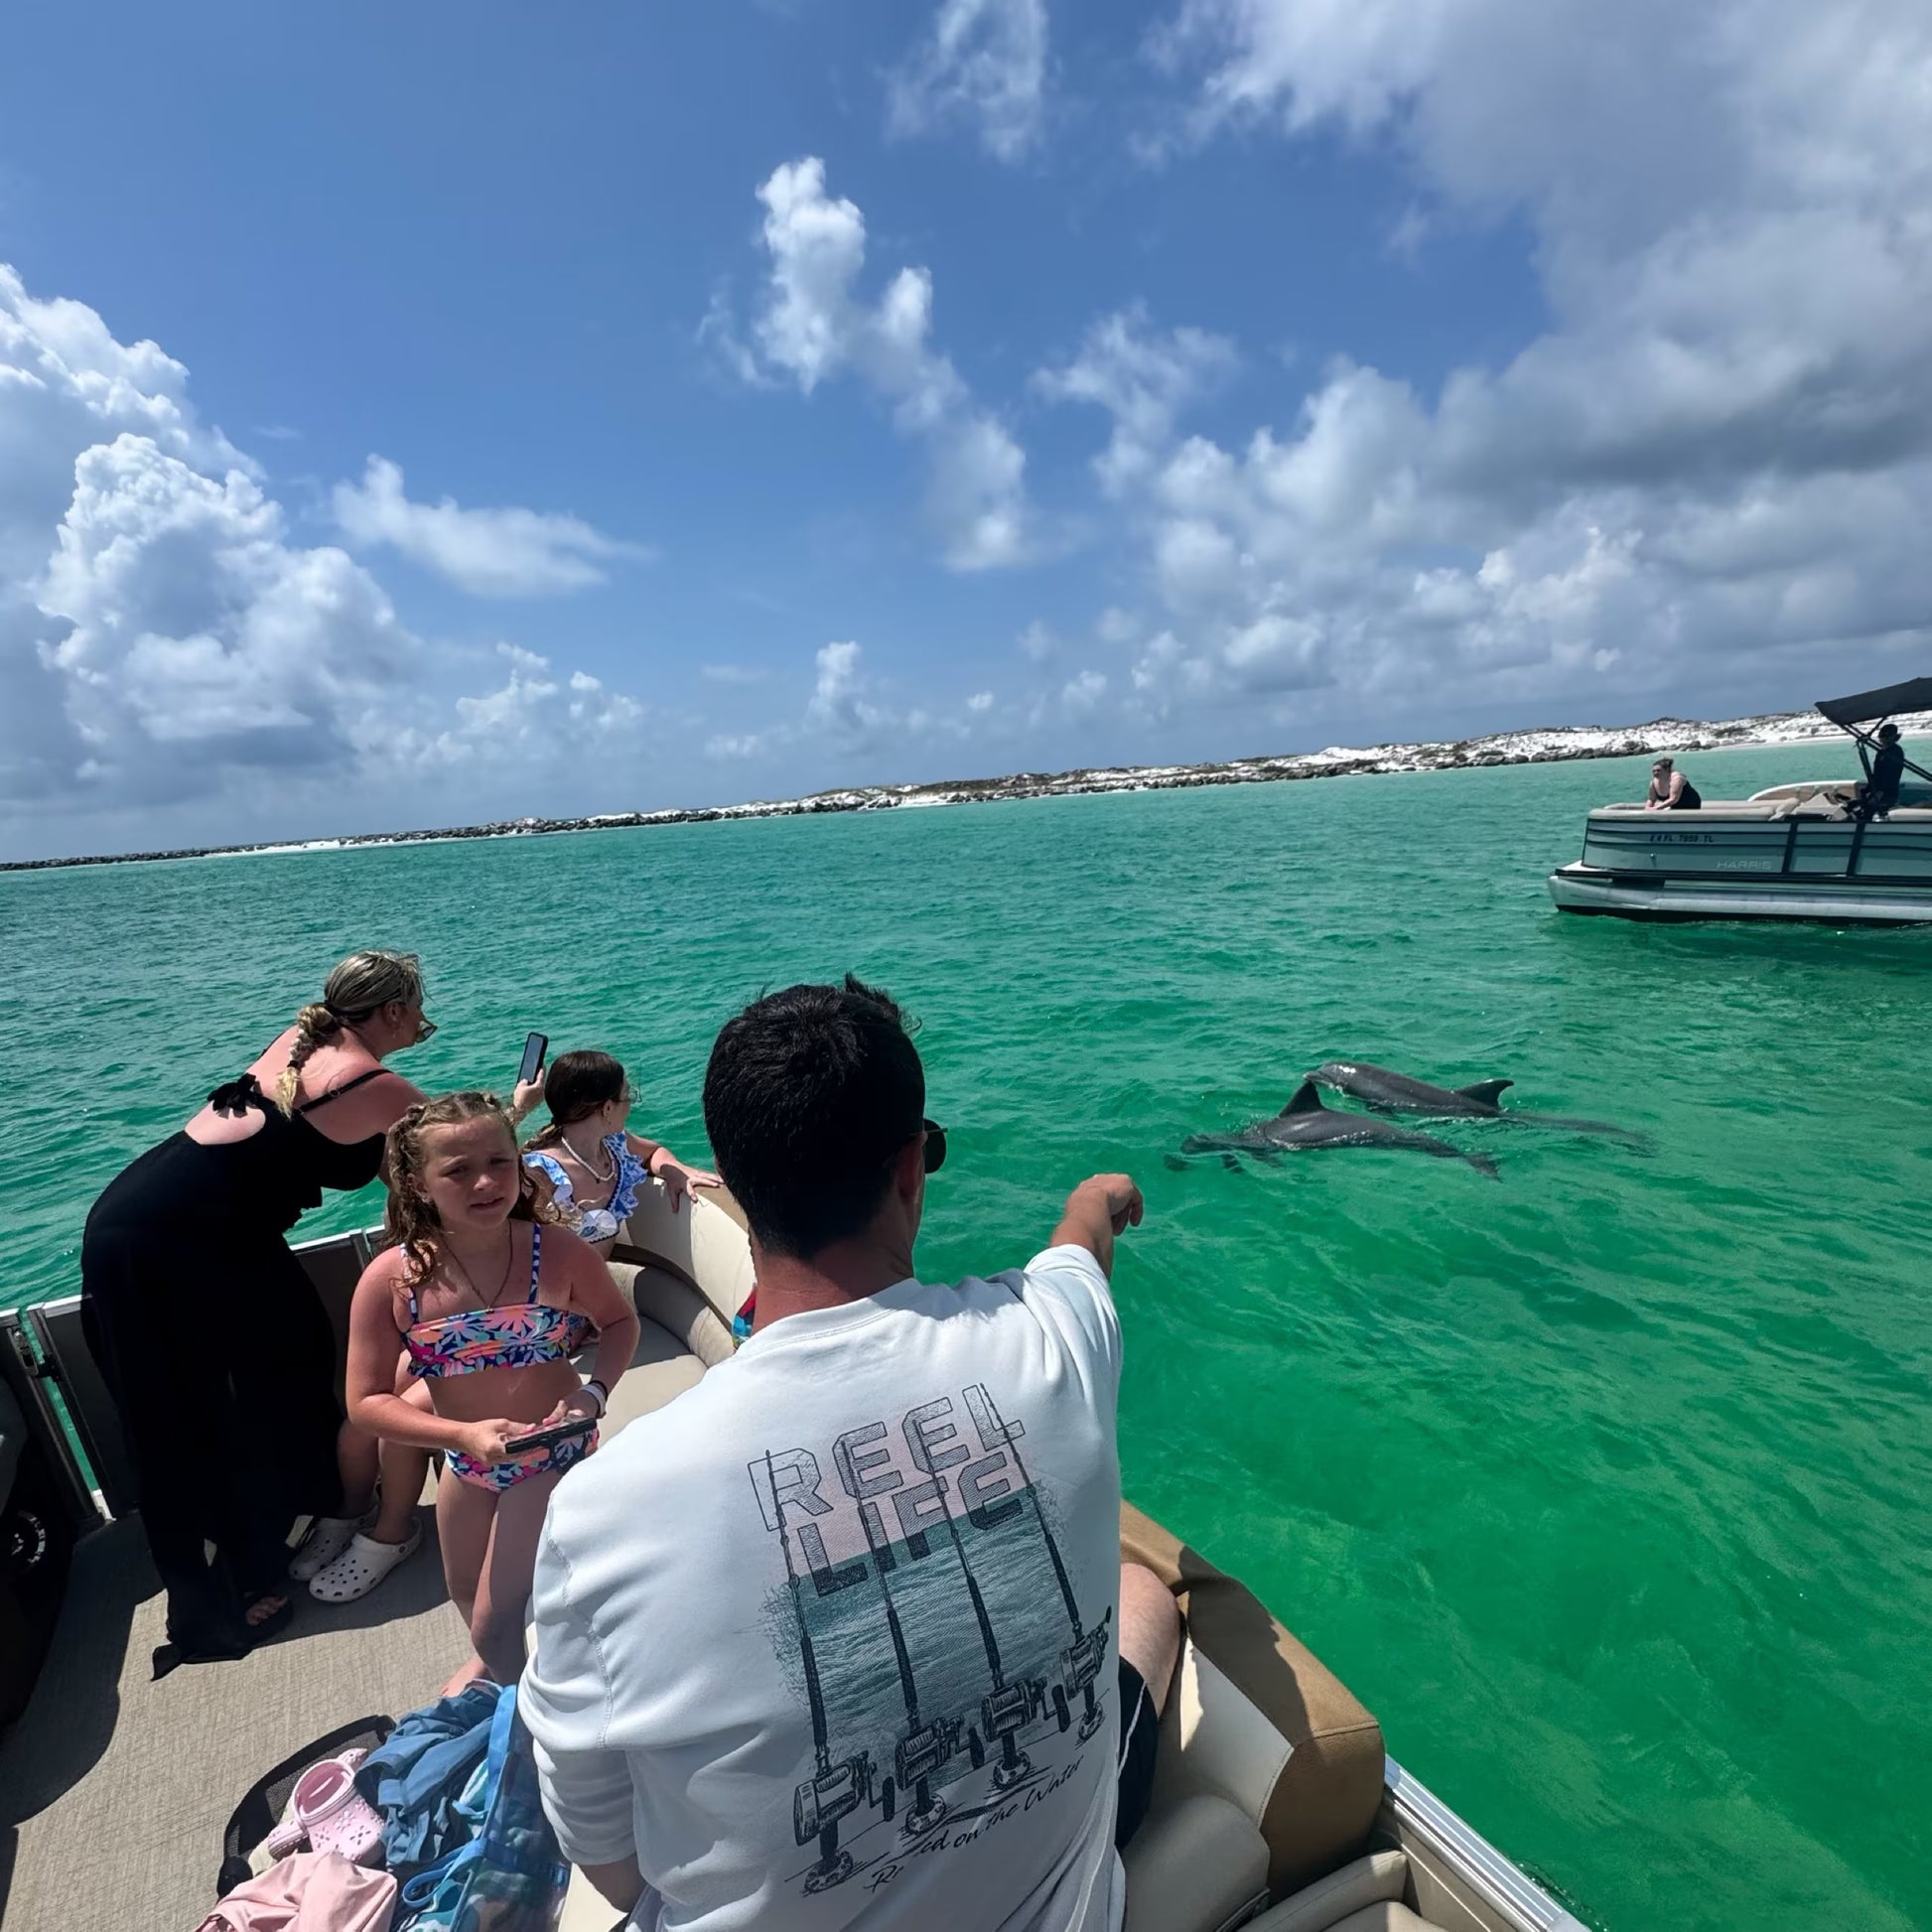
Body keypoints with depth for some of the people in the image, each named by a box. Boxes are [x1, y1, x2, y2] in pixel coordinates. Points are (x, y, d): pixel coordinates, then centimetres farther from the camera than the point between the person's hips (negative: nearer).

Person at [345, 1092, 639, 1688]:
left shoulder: (558, 1252, -24)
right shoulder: (392, 1278, -21)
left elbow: (619, 1321, -7)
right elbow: (366, 1402, -15)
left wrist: (595, 1393, -23)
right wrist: (463, 1434, -27)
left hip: (552, 1457, -4)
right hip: (466, 1461, 4)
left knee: (494, 1626, -2)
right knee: (465, 1590, 30)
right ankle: (495, 1665, 66)